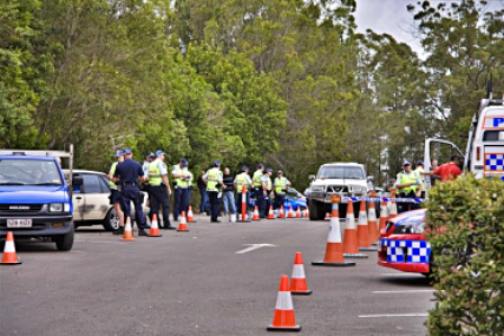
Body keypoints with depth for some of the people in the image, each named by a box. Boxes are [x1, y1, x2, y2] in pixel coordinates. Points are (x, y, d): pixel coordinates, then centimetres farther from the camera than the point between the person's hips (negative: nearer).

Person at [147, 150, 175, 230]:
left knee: (154, 206, 8)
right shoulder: (161, 163, -8)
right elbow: (164, 177, -14)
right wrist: (168, 188, -11)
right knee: (165, 205, -2)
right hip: (160, 186, -7)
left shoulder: (150, 164, 14)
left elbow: (148, 177, 15)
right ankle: (166, 224, -4)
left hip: (151, 186, 7)